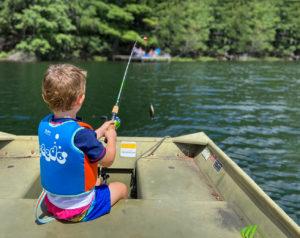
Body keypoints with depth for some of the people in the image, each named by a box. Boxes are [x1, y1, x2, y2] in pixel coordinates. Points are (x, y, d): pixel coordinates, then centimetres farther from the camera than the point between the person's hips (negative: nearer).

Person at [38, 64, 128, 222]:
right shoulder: (81, 132, -30)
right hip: (79, 210, -7)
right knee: (121, 188, 18)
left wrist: (100, 132, 9)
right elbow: (107, 161, -13)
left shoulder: (43, 124, -9)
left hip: (51, 204, 7)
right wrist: (111, 138, 3)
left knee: (96, 182, 33)